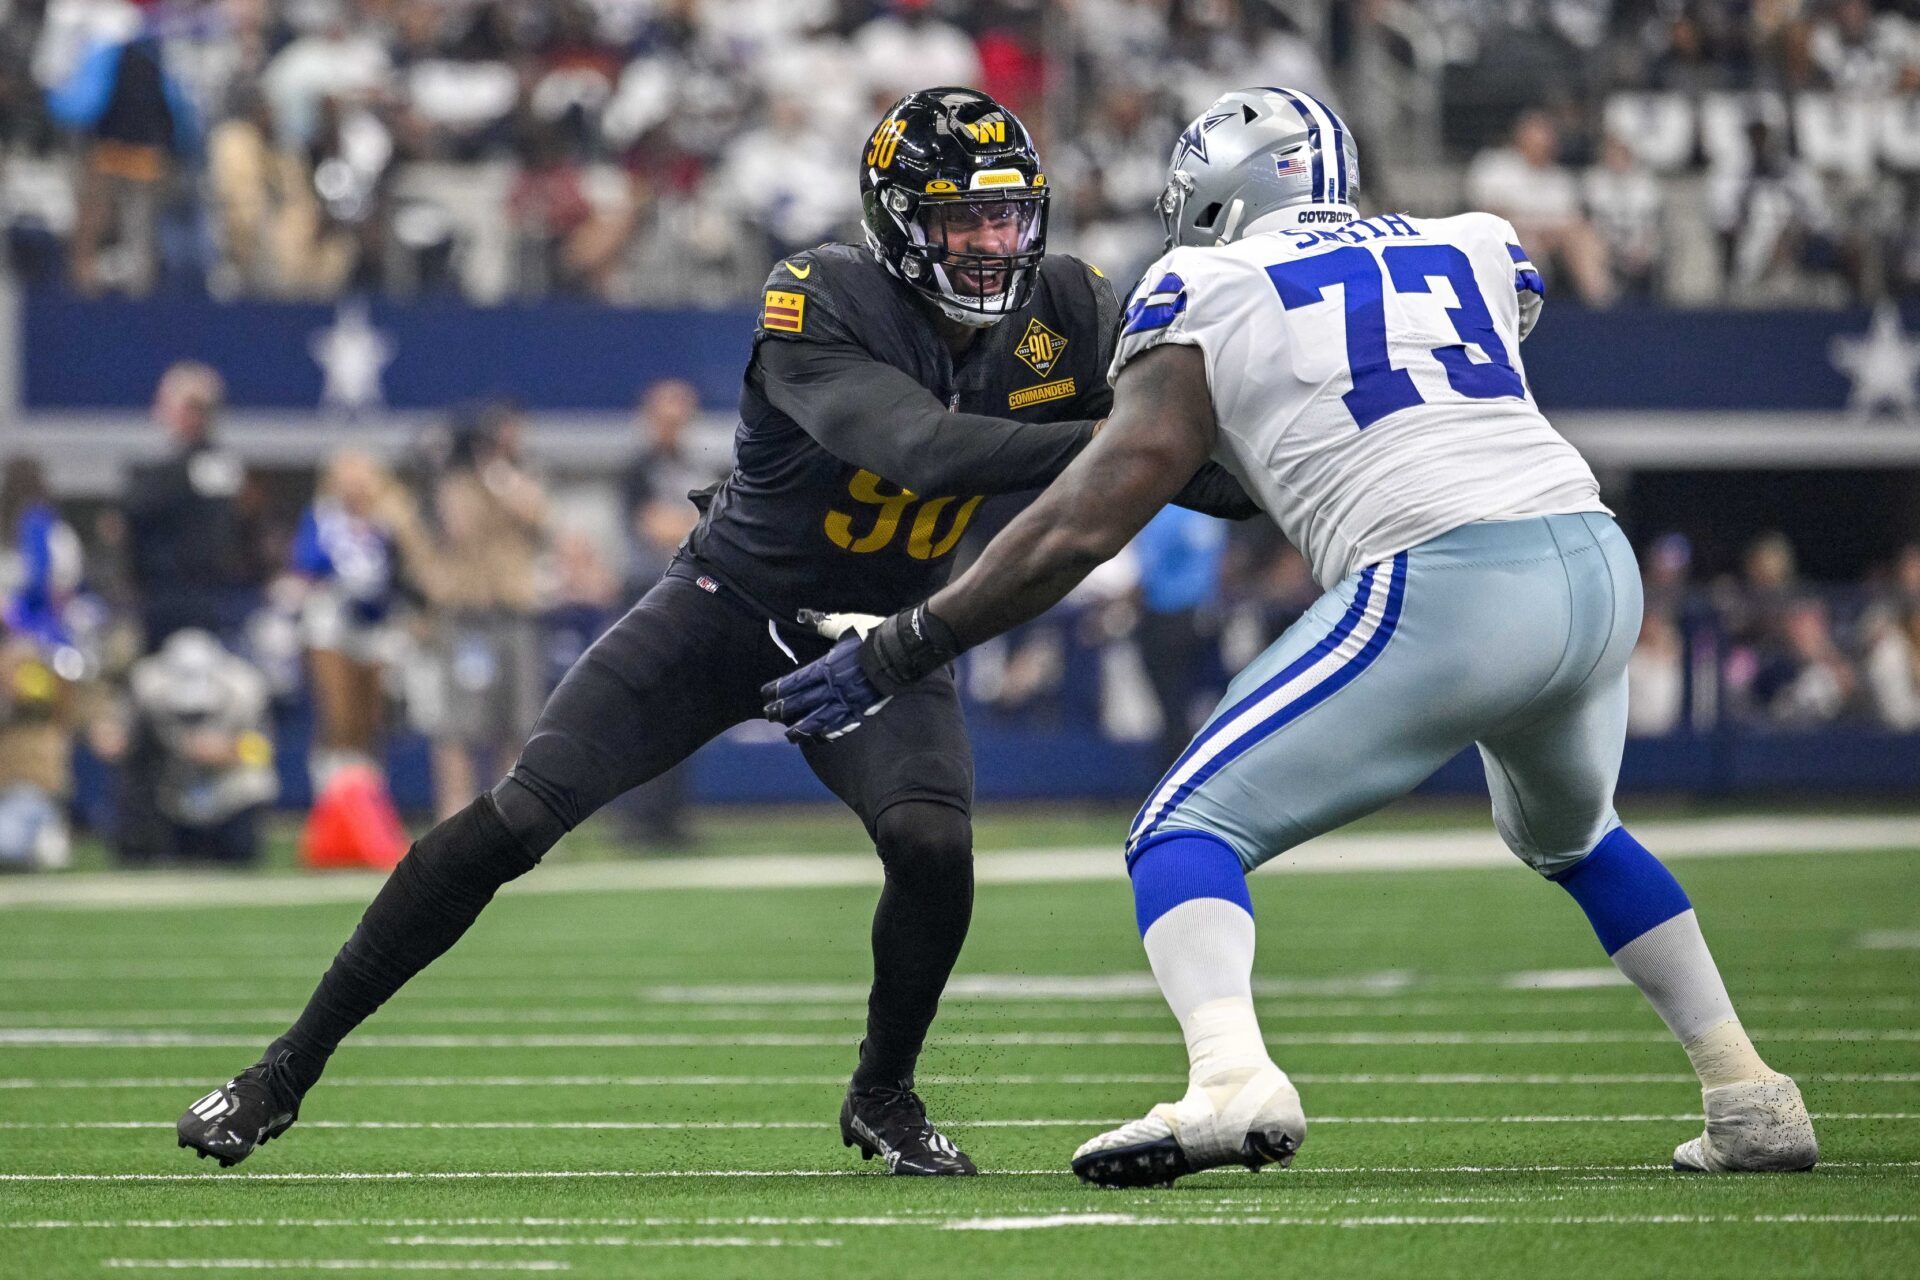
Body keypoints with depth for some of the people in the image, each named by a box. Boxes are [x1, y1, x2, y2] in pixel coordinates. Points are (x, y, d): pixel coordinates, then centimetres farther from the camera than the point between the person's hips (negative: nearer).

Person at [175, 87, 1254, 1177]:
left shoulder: (1065, 314, -13)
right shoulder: (822, 304, -27)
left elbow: (1192, 464, -11)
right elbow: (917, 449, -42)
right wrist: (1101, 440, -52)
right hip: (732, 606, -3)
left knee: (933, 842, -25)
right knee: (511, 822, -9)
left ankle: (884, 1098, 3)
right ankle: (289, 1069, 3)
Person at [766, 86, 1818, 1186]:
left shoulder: (1207, 298, 8)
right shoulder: (1478, 252, 22)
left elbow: (1086, 526, 3)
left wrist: (903, 647, 10)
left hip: (1440, 585, -6)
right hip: (1601, 561, 6)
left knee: (1189, 834, 1)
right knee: (1569, 835, 34)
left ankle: (1233, 1079, -26)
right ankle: (1750, 1098, 30)